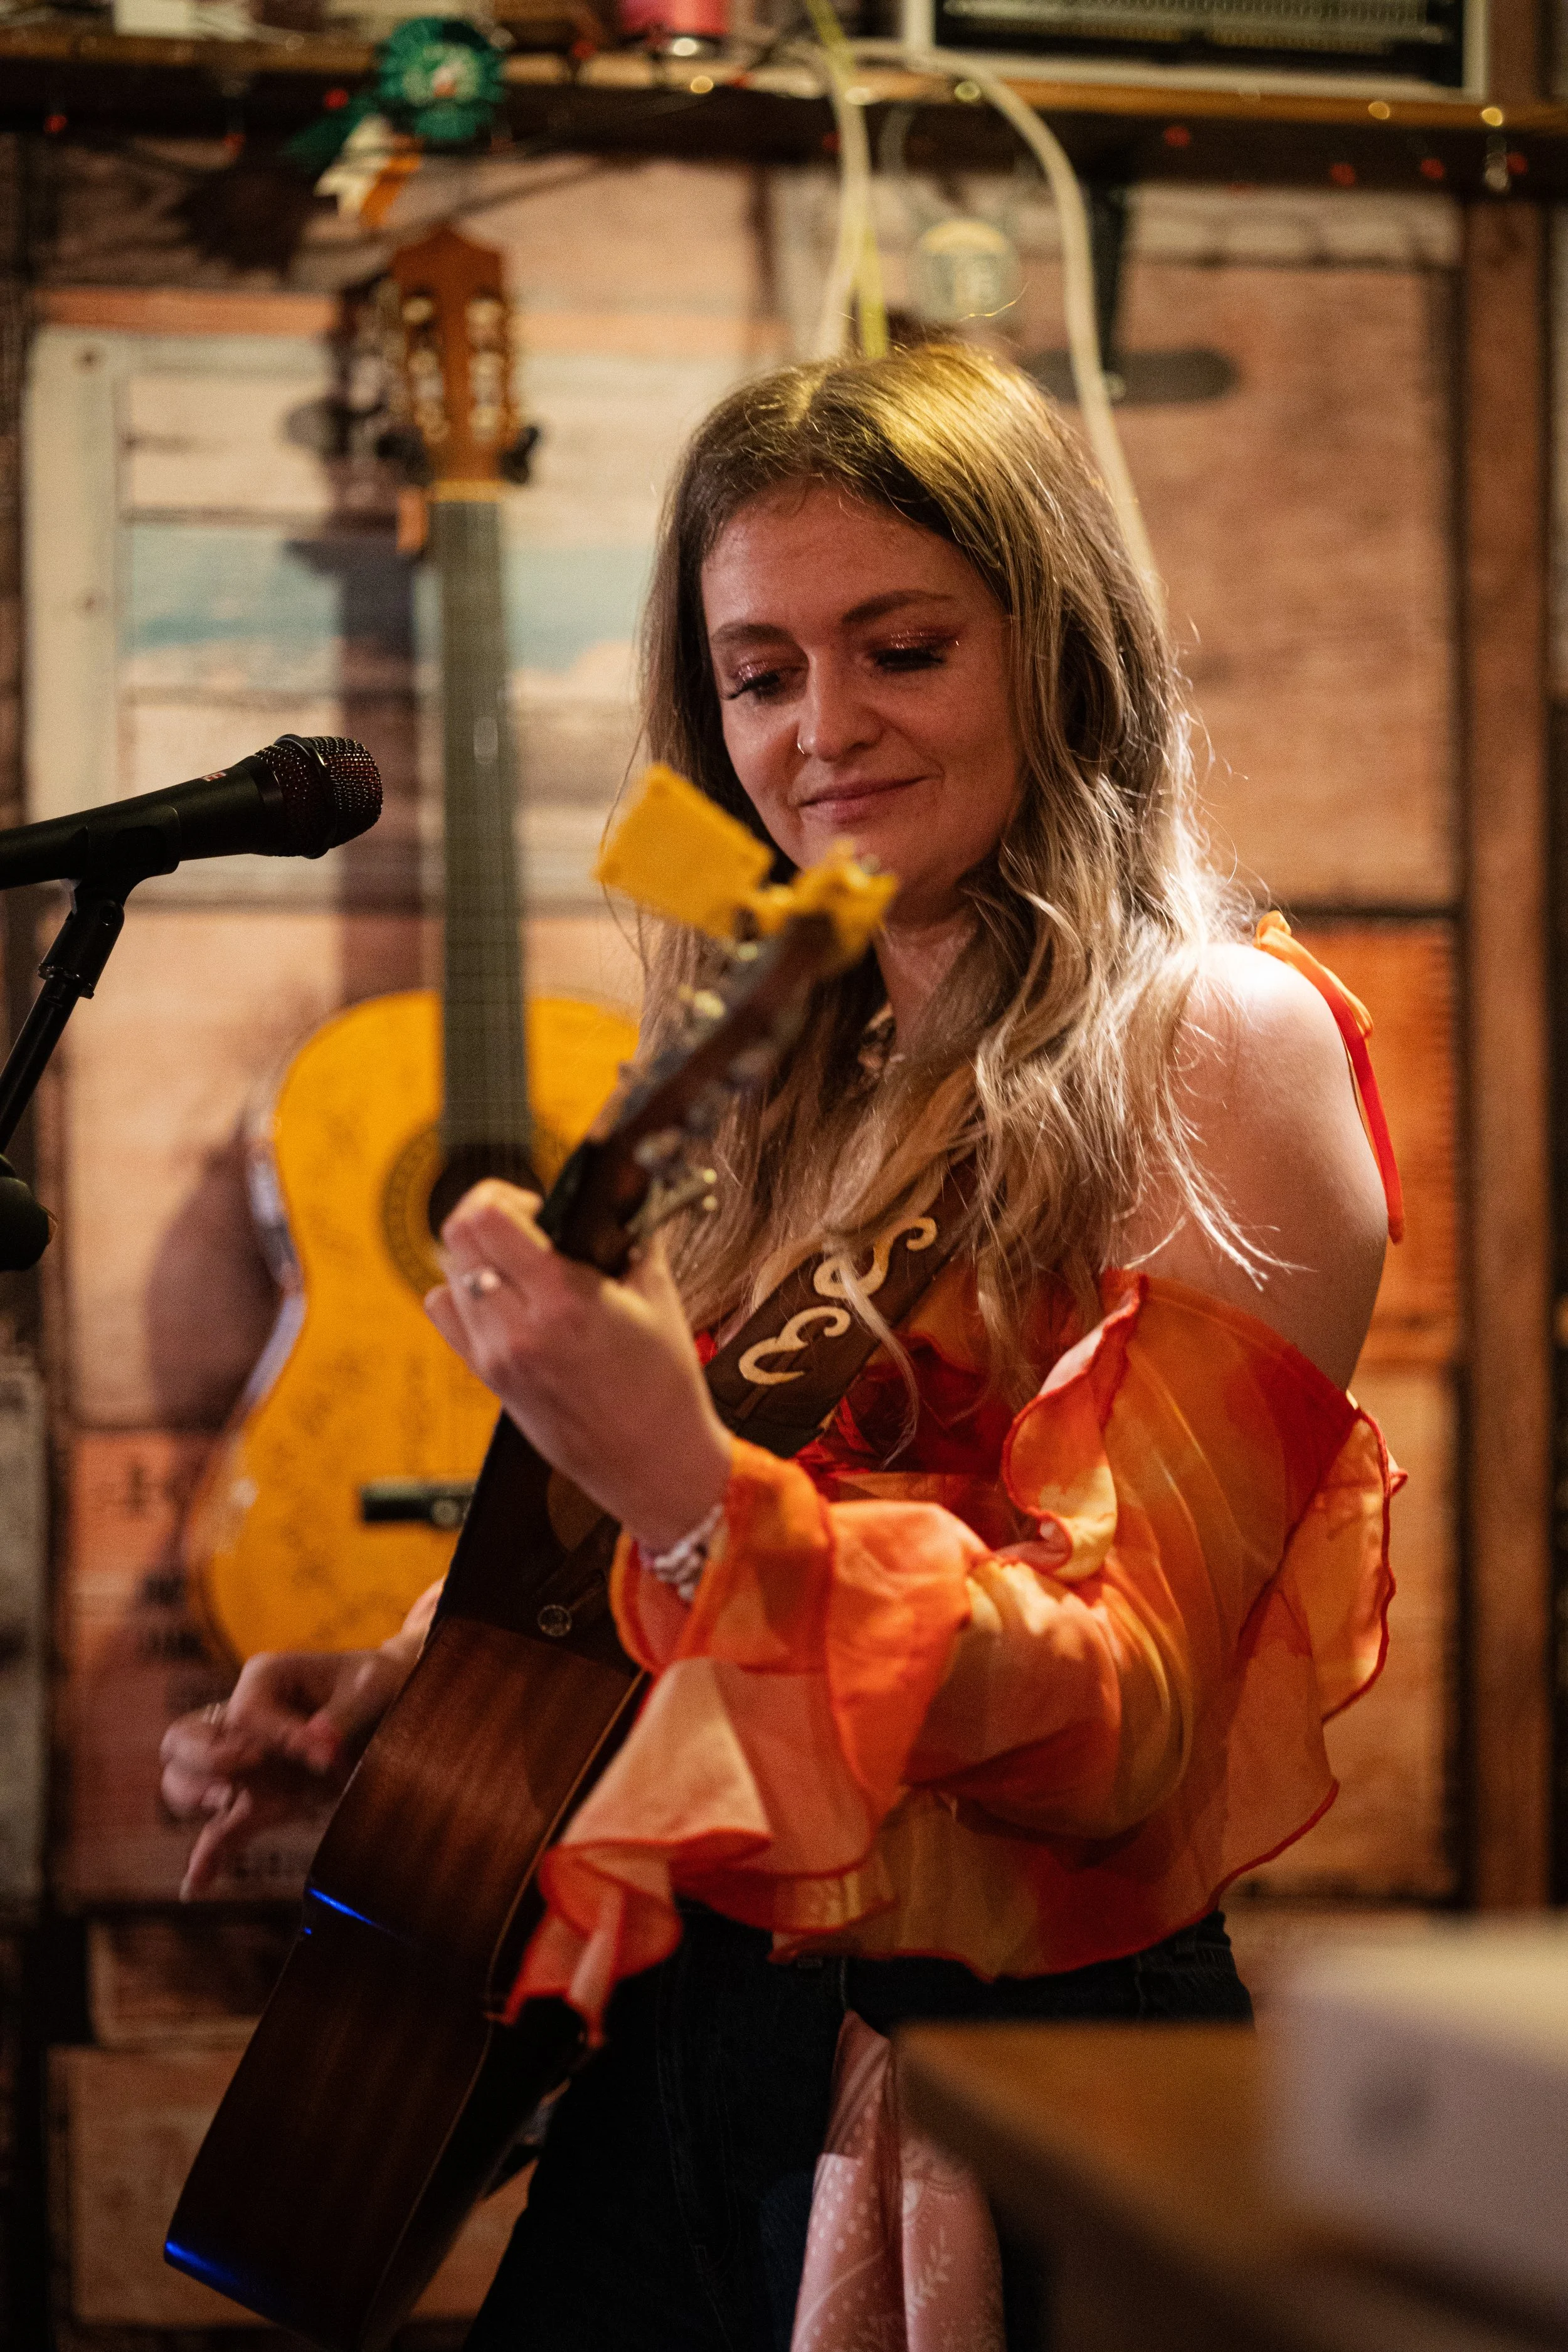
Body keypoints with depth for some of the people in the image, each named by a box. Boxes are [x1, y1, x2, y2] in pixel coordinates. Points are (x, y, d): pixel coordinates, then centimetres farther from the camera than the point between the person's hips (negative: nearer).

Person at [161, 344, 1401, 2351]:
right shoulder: (796, 1082, 11)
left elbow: (1128, 1733, -18)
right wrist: (393, 1692, 4)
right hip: (684, 2041, 7)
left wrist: (697, 1498, -31)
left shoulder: (1214, 1042, -10)